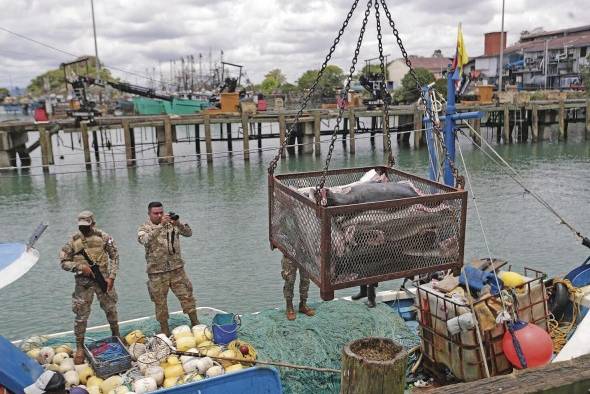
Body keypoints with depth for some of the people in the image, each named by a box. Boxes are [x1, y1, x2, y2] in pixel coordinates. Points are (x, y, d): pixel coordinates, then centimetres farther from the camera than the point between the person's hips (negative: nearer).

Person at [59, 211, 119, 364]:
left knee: (111, 310, 11)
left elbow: (114, 256, -1)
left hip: (103, 280, 0)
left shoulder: (103, 237, -5)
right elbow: (63, 261, 0)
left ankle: (116, 337, 33)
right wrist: (80, 267, -16)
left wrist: (111, 277, -8)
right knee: (81, 315, 2)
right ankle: (80, 347, 16)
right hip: (83, 283, 0)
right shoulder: (73, 240, -4)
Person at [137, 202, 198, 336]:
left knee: (187, 296, 4)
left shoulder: (172, 224, 4)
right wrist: (161, 225, -31)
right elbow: (145, 240, -23)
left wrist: (178, 223, -24)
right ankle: (165, 330, 23)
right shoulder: (144, 228, -2)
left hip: (176, 269, 2)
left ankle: (195, 324, 19)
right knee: (160, 302, 8)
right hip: (157, 272, -1)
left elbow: (189, 233, -5)